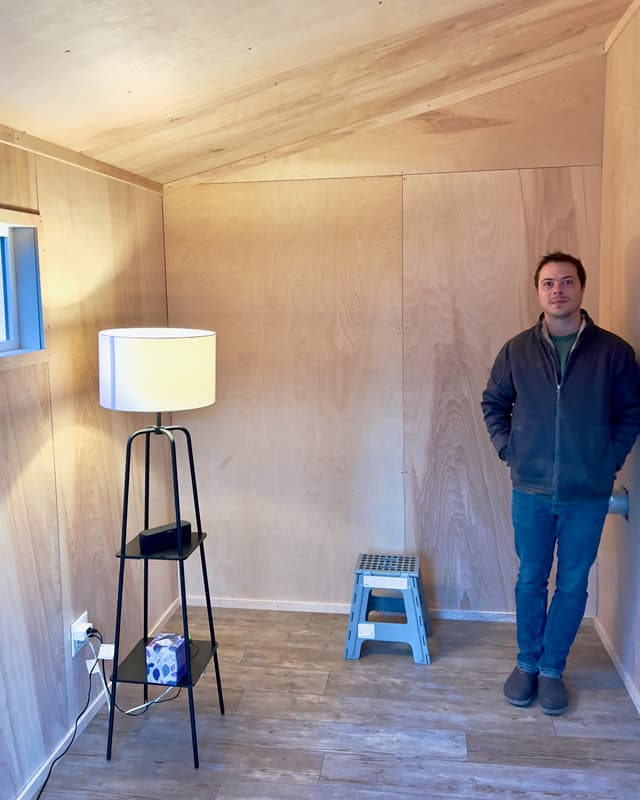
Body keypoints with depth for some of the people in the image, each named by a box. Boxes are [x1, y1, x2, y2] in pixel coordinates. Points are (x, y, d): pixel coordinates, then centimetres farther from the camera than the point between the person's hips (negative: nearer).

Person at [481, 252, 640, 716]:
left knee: (573, 585, 11)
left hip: (588, 494, 0)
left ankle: (552, 668, 29)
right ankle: (527, 663, 31)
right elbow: (493, 403, 11)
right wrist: (507, 449, 1)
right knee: (531, 580, 13)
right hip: (531, 490, 1)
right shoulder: (517, 350, -2)